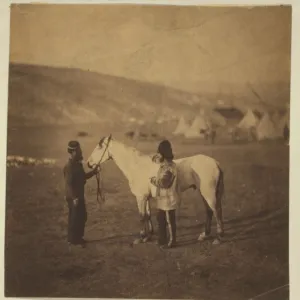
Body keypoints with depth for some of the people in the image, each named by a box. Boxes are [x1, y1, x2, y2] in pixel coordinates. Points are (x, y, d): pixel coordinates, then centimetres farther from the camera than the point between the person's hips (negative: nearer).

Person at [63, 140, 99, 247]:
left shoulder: (78, 164, 9)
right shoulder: (69, 166, -21)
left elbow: (83, 177, 21)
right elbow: (68, 184, -23)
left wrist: (94, 171, 12)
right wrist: (74, 197, -25)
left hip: (79, 195, 10)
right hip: (73, 197, -10)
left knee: (82, 217, 17)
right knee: (75, 218, 2)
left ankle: (78, 237, 30)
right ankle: (72, 239, 15)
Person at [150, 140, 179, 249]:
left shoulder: (169, 167, -24)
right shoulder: (164, 164, 5)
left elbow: (163, 183, -29)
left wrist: (153, 180, -14)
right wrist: (156, 159, 10)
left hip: (168, 199, -10)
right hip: (162, 199, 10)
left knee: (170, 221, 5)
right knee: (161, 219, 20)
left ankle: (171, 242, 19)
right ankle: (162, 240, 34)